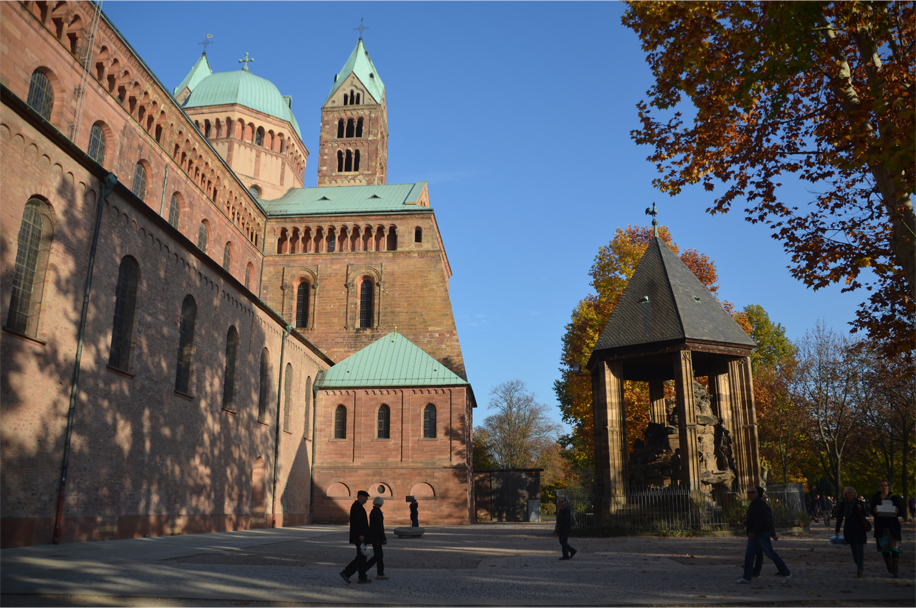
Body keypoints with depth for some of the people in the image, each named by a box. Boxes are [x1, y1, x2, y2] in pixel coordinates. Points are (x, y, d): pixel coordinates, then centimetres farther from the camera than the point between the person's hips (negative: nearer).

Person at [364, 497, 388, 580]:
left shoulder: (373, 512, 11)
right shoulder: (377, 512, -18)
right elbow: (379, 527, -21)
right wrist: (384, 538, -17)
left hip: (374, 537, 10)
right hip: (376, 538, -10)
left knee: (379, 555, 11)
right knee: (377, 556, -6)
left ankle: (381, 574, 12)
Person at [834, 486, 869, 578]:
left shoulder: (859, 503, -3)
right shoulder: (842, 505, 2)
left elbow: (865, 515, 2)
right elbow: (839, 518, 7)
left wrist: (860, 509, -19)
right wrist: (837, 531, 7)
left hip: (860, 529, -2)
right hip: (849, 530, 2)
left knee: (860, 549, -11)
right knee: (854, 550, 6)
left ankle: (860, 570, -14)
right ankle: (860, 568, 18)